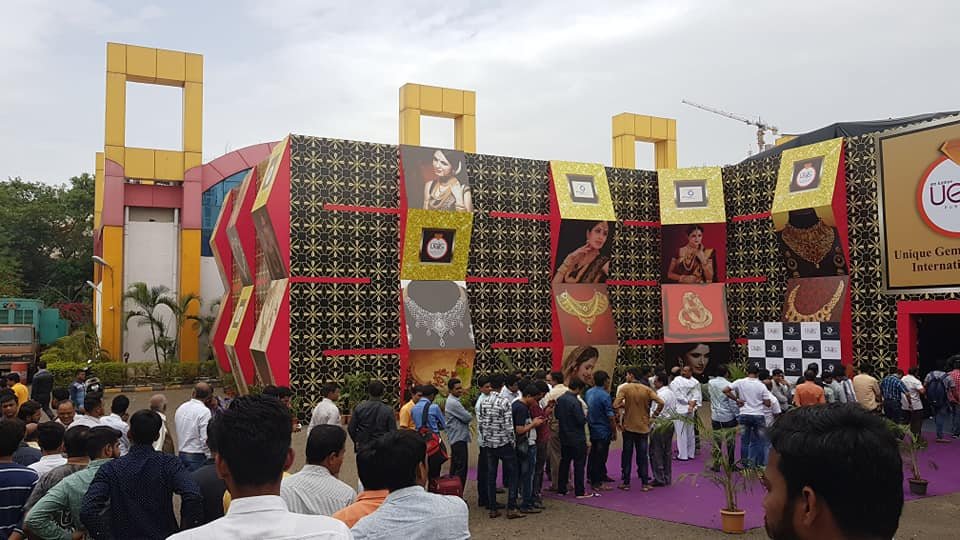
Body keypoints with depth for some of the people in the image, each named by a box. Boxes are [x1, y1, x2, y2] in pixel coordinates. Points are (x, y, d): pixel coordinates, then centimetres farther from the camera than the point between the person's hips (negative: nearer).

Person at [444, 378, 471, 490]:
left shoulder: (453, 401, 16)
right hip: (459, 438, -11)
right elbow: (468, 418, -16)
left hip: (457, 438, 11)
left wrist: (467, 415, -1)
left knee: (455, 466, 14)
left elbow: (462, 417, 18)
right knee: (461, 468, -10)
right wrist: (470, 415, 4)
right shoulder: (453, 403, -17)